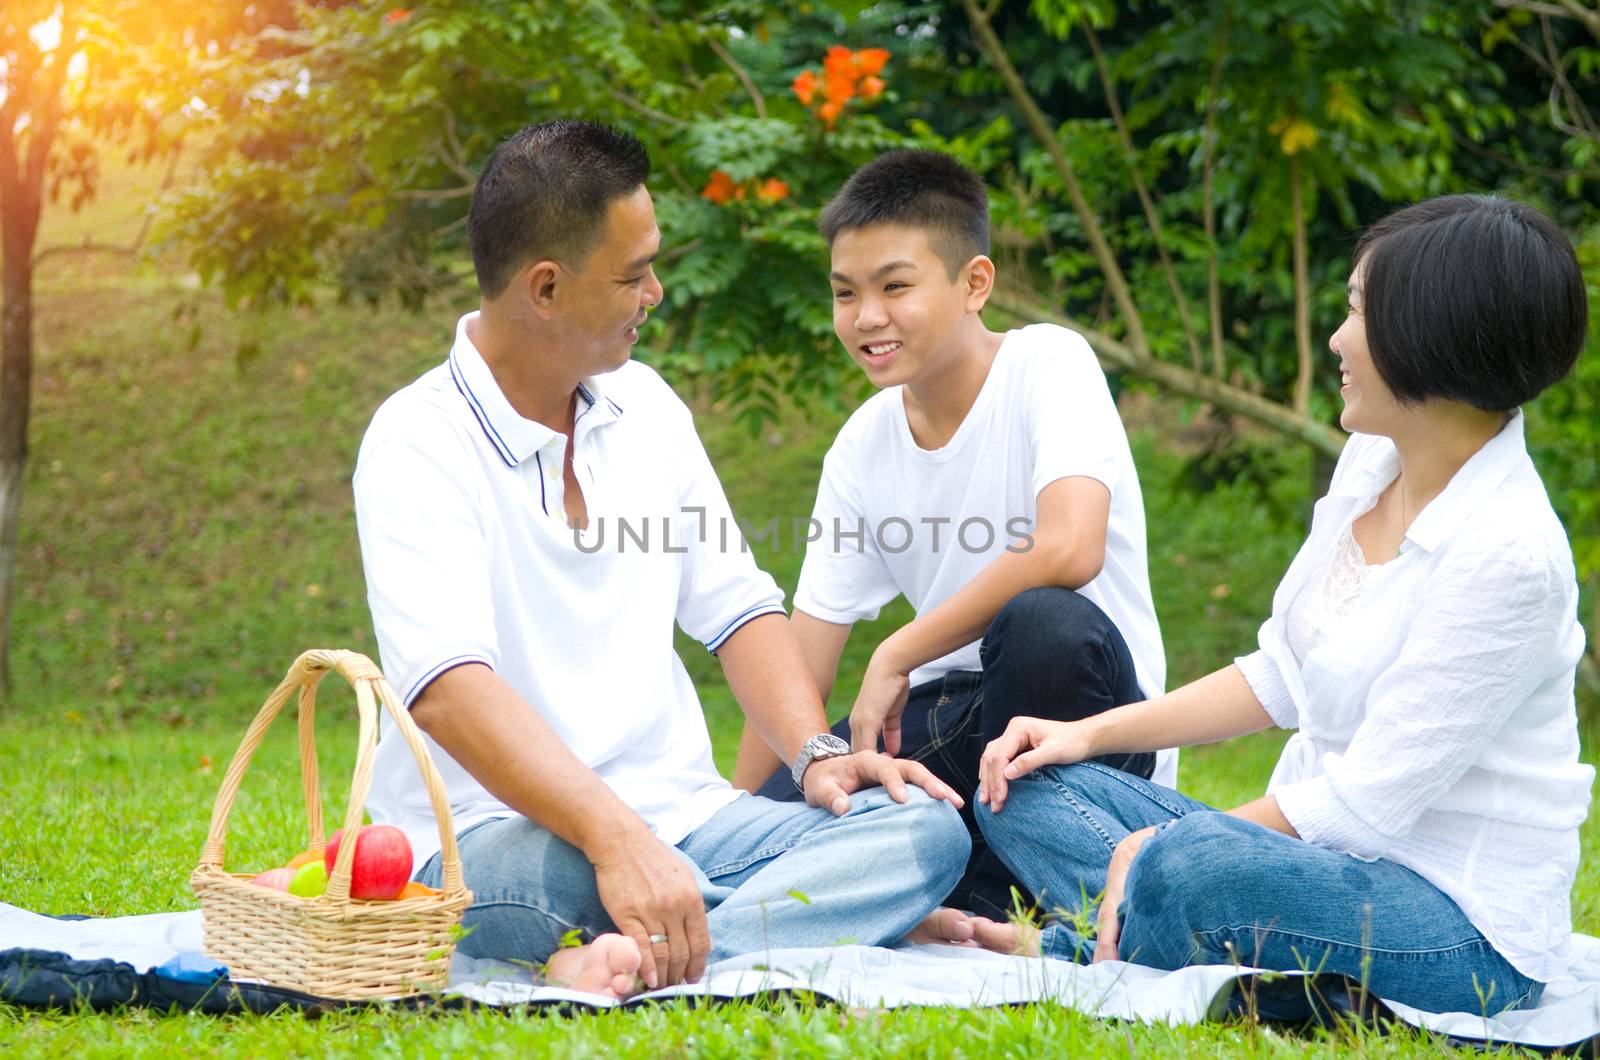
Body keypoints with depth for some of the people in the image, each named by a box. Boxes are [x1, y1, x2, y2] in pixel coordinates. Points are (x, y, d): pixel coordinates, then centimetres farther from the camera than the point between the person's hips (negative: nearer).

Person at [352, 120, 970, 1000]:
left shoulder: (642, 404, 13)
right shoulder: (418, 444, -11)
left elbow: (734, 603, 17)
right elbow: (448, 686, -26)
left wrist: (814, 753, -3)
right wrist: (616, 842, -39)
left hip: (680, 819, 7)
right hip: (502, 835, -7)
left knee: (928, 827, -17)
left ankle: (640, 956, -36)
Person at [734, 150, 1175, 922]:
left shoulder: (1049, 366, -13)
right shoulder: (862, 446, 4)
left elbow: (1070, 551, -31)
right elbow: (800, 660, 5)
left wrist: (895, 657, -23)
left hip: (1092, 721, -4)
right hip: (952, 718, 4)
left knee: (1044, 621, -38)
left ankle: (993, 900, -18)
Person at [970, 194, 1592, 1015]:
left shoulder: (1507, 554, -23)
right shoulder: (1372, 459, 5)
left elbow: (1369, 802, -21)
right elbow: (1283, 676, 15)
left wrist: (1166, 849, -14)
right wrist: (1091, 733, 8)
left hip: (1465, 928, -9)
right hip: (1329, 849, 9)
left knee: (1191, 870, -36)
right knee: (1027, 791, 3)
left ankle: (1064, 955, -8)